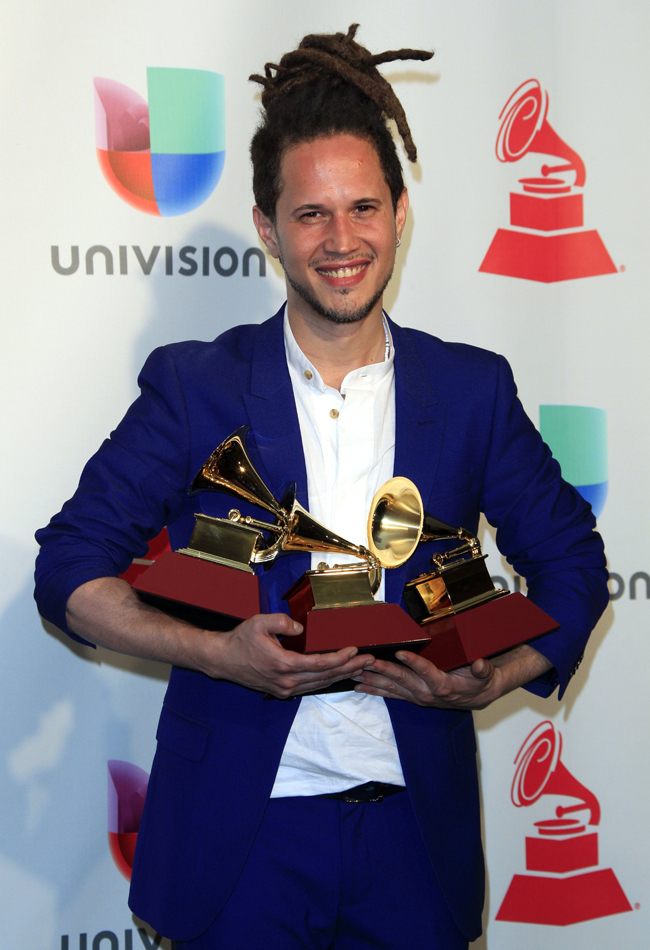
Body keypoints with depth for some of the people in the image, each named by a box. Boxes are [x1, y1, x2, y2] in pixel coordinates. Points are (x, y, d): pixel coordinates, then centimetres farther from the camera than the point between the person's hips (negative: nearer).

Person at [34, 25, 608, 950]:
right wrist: (215, 652, -17)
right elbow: (71, 571, -1)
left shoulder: (473, 389, 4)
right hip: (240, 831, -1)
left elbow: (570, 560, 10)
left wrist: (496, 678, -8)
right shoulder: (193, 386, -2)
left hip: (413, 832, 2)